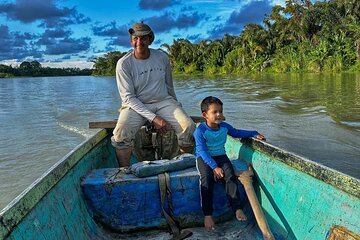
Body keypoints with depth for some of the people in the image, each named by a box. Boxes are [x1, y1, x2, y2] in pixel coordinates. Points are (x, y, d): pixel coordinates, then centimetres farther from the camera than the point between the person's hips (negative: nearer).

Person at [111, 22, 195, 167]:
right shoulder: (124, 63, -10)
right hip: (135, 105, -2)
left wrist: (175, 110, 22)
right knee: (120, 134, -31)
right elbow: (128, 97, -13)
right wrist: (153, 118, -21)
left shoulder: (162, 57, 2)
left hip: (163, 101, 3)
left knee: (188, 126, -21)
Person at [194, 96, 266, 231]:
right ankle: (207, 214, -25)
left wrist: (254, 134, 8)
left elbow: (237, 133, 18)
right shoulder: (200, 131, -16)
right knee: (206, 178, -30)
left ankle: (237, 208, -16)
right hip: (204, 158, -4)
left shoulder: (225, 127, 1)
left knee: (230, 175, -23)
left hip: (220, 156, 4)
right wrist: (214, 167, -29)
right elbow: (202, 151, -20)